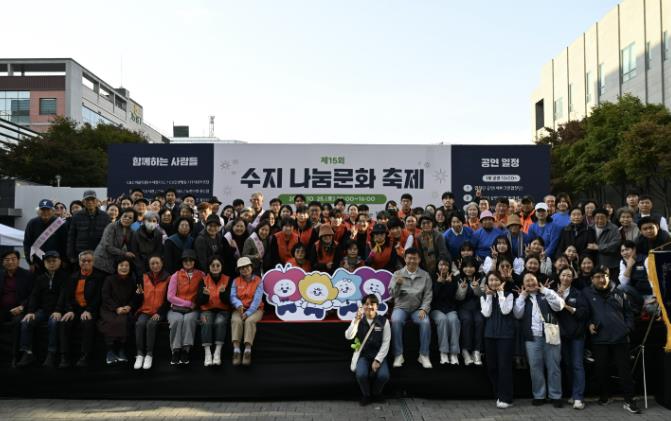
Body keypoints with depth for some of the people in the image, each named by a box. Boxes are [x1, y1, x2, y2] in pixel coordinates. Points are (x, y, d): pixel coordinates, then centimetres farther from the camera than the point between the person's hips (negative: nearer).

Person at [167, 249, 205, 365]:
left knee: (189, 319, -32)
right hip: (176, 308, 0)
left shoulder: (201, 275, 5)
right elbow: (170, 297, -2)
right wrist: (188, 303, -7)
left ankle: (186, 350, -27)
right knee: (177, 320, -31)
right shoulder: (176, 275, 4)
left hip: (192, 309, 0)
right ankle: (175, 351, -23)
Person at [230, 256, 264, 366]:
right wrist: (238, 305, -24)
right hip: (239, 309, 2)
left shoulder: (258, 281, 2)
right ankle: (236, 350, -40)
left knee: (250, 321, -33)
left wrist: (248, 313, -20)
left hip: (255, 309, -2)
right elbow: (232, 296, 0)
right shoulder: (236, 281, 12)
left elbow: (257, 299, -9)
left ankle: (247, 350, -40)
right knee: (236, 321, -30)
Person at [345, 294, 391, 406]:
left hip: (379, 355, 0)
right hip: (363, 355, 0)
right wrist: (356, 320, -26)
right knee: (361, 375, -29)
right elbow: (348, 336, -15)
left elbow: (386, 343, -6)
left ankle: (376, 393, 7)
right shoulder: (358, 320, -1)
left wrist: (377, 360, -15)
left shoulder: (384, 321, -4)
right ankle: (366, 395, 4)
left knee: (383, 375, -27)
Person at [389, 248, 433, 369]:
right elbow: (392, 294, -4)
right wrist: (397, 284, -24)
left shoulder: (425, 275, 5)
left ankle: (424, 355, -15)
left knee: (425, 322, -30)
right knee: (395, 321, -32)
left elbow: (428, 295, 1)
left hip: (418, 308, 0)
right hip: (401, 307, 0)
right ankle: (398, 355, -20)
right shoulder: (398, 274, 3)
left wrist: (424, 309, -15)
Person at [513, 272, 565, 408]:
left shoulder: (547, 294, 10)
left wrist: (545, 290, -5)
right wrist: (522, 296, -1)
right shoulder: (522, 298, 14)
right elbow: (517, 314, -2)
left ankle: (555, 396, 10)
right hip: (532, 337, 1)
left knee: (553, 366, 2)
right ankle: (539, 395, 11)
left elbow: (559, 306, -8)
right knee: (535, 367, 2)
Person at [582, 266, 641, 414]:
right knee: (601, 370, 8)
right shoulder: (587, 293, 2)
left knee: (625, 369, 2)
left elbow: (629, 313, 13)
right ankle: (603, 397, 23)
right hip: (599, 339, -1)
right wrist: (589, 324, -7)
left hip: (620, 338, 1)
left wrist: (628, 328, 0)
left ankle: (629, 401, 8)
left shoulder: (619, 293, 9)